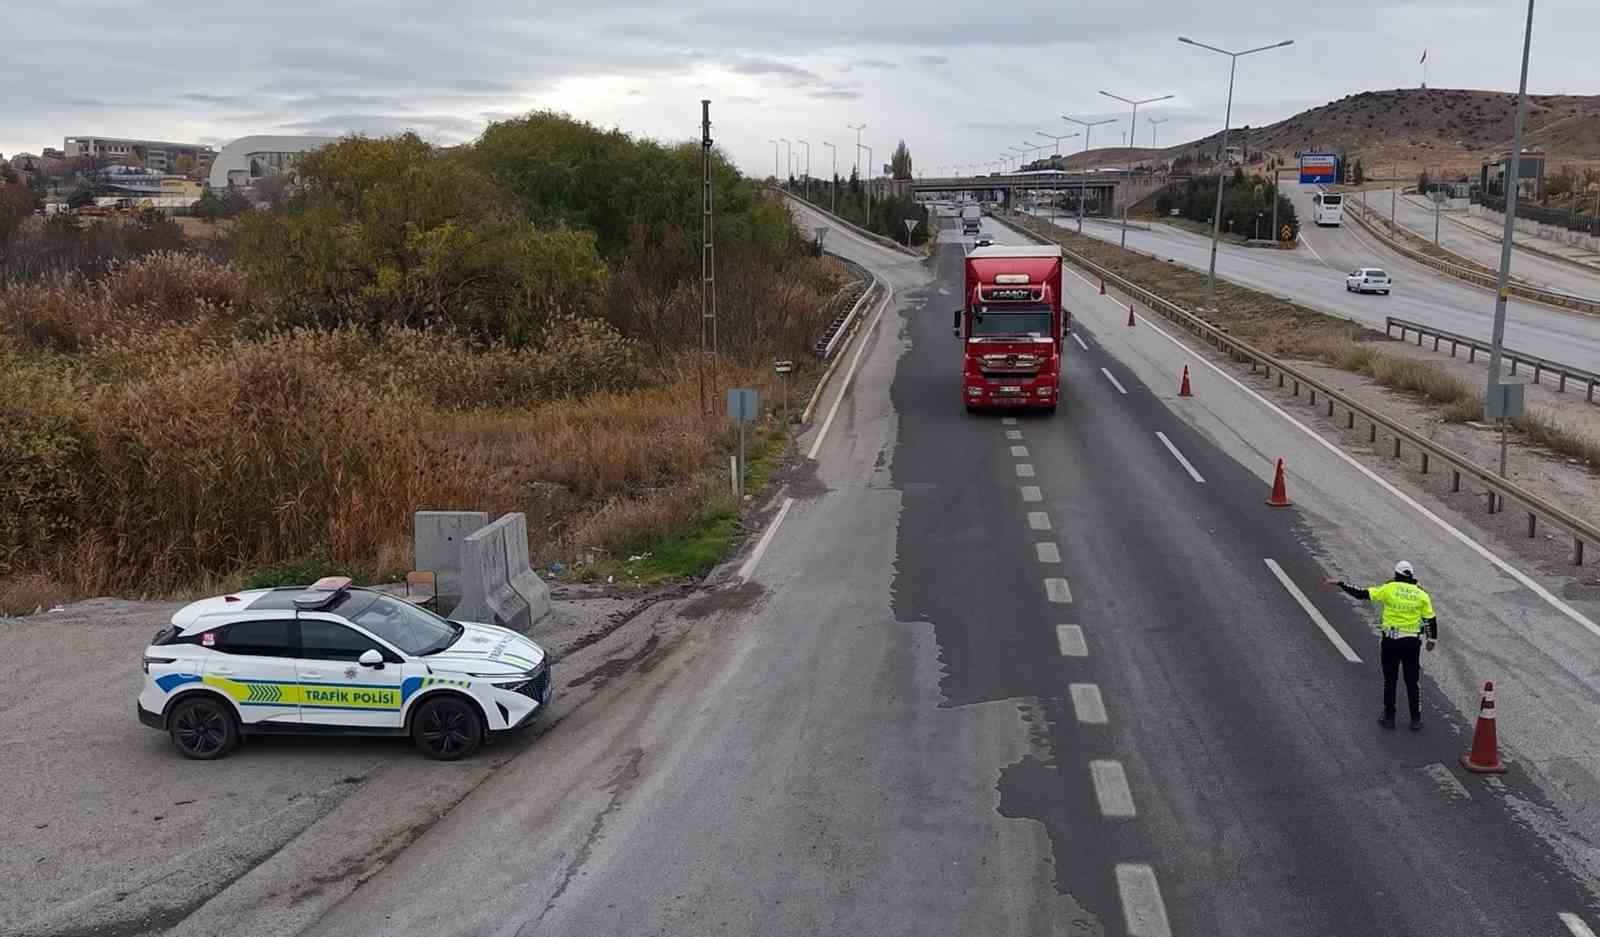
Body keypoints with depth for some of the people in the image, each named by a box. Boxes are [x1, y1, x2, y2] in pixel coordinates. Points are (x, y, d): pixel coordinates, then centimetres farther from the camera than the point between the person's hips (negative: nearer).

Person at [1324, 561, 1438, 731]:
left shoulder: (1389, 589, -5)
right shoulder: (1421, 594, 0)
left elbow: (1362, 594, -7)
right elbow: (1431, 619, 2)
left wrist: (1339, 583, -1)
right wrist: (1432, 639, 16)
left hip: (1391, 640, -1)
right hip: (1412, 642, 1)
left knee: (1389, 680, 11)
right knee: (1412, 682, 12)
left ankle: (1389, 717, 17)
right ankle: (1416, 719, 16)